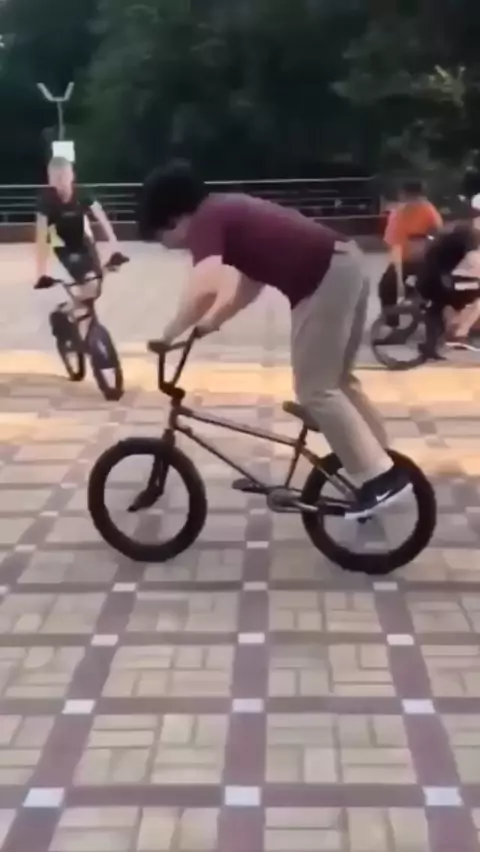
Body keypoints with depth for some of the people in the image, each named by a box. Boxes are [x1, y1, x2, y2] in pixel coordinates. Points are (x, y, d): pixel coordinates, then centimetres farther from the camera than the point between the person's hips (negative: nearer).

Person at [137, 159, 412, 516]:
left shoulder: (204, 221, -8)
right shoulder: (228, 211, 20)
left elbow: (204, 289, -24)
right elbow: (251, 282, 24)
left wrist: (170, 333, -11)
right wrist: (212, 320, 19)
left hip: (326, 278, -10)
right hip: (345, 263, 10)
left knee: (315, 390, -1)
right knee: (336, 379, 21)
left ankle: (380, 478, 2)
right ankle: (382, 464, 29)